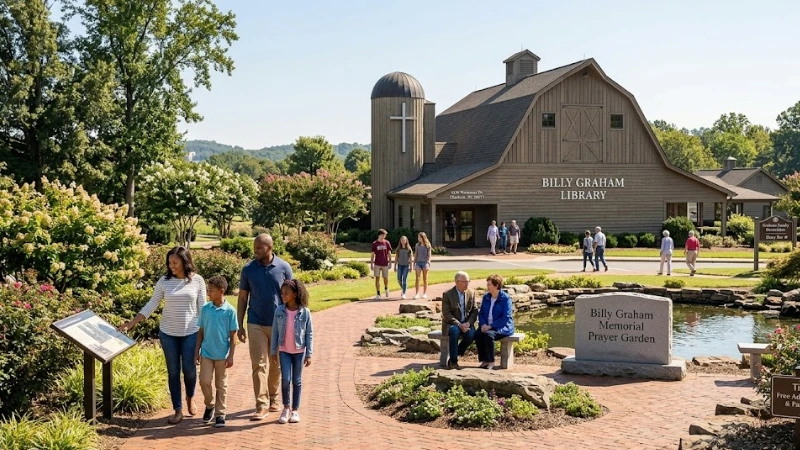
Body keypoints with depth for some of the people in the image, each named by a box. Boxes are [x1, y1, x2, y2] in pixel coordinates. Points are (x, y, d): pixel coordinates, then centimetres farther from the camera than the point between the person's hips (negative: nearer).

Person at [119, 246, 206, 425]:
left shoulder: (197, 280, -4)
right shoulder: (164, 281, -2)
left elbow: (202, 308, 1)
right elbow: (151, 305, 2)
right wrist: (132, 323, -3)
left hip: (190, 333, -1)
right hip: (168, 333, 1)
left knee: (189, 369, 3)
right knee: (173, 372, 6)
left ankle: (190, 398, 33)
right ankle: (178, 410, 15)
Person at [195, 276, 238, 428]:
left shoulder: (230, 311, -8)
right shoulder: (205, 309, 0)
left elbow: (233, 335, -5)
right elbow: (201, 332, 7)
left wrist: (231, 356, -7)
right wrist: (197, 351, 5)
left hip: (222, 354, -2)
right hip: (206, 353, 2)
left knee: (221, 385, 7)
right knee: (204, 381, -4)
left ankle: (220, 414, 18)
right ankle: (209, 406, 22)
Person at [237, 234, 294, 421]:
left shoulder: (284, 268, -3)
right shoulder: (248, 269, -2)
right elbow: (243, 298, 4)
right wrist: (240, 326, 1)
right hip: (256, 324, 0)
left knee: (276, 365, 12)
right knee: (259, 365, -5)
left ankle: (273, 398, 28)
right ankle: (262, 405, -3)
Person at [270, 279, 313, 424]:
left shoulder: (305, 312, -9)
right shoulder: (279, 311, -4)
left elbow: (309, 334, -4)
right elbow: (275, 332, 3)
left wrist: (309, 354, -5)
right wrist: (273, 351, 3)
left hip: (299, 351, -1)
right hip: (284, 351, 1)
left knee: (297, 381, 8)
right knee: (286, 379, -9)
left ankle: (295, 410, 19)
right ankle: (286, 408, 9)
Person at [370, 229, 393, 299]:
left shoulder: (387, 243, 1)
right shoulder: (374, 244, -2)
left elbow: (389, 254, 5)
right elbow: (372, 255, 2)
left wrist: (390, 263, 1)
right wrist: (371, 264, -1)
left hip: (385, 264, 1)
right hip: (377, 264, -1)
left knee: (385, 278, 7)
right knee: (377, 278, -3)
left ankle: (386, 289, 37)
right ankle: (378, 294, 3)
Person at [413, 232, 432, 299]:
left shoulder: (427, 245, -1)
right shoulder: (417, 245, 9)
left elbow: (429, 255, -2)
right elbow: (415, 255, 12)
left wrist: (428, 263, -11)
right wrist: (414, 263, 8)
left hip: (425, 262, -2)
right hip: (418, 262, 2)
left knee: (425, 279, 5)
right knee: (417, 278, -8)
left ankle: (425, 293, 12)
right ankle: (417, 294, -9)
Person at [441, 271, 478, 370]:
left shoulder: (471, 293, 5)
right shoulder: (447, 294, -8)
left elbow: (474, 311, 6)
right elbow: (446, 314, -12)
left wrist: (468, 323, -13)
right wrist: (459, 325, -22)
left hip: (466, 324, 3)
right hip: (451, 323, -3)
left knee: (471, 334, -29)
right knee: (454, 331, -36)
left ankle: (453, 357, -11)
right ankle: (453, 362, -26)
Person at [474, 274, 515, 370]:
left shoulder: (505, 298, -9)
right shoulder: (486, 297, 10)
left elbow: (506, 318, -14)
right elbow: (481, 313, 14)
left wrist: (491, 326, -21)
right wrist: (483, 324, -8)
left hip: (503, 327, -5)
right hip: (487, 326, 5)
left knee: (489, 334, -34)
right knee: (477, 334, -26)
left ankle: (491, 362, -20)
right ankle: (484, 361, -16)